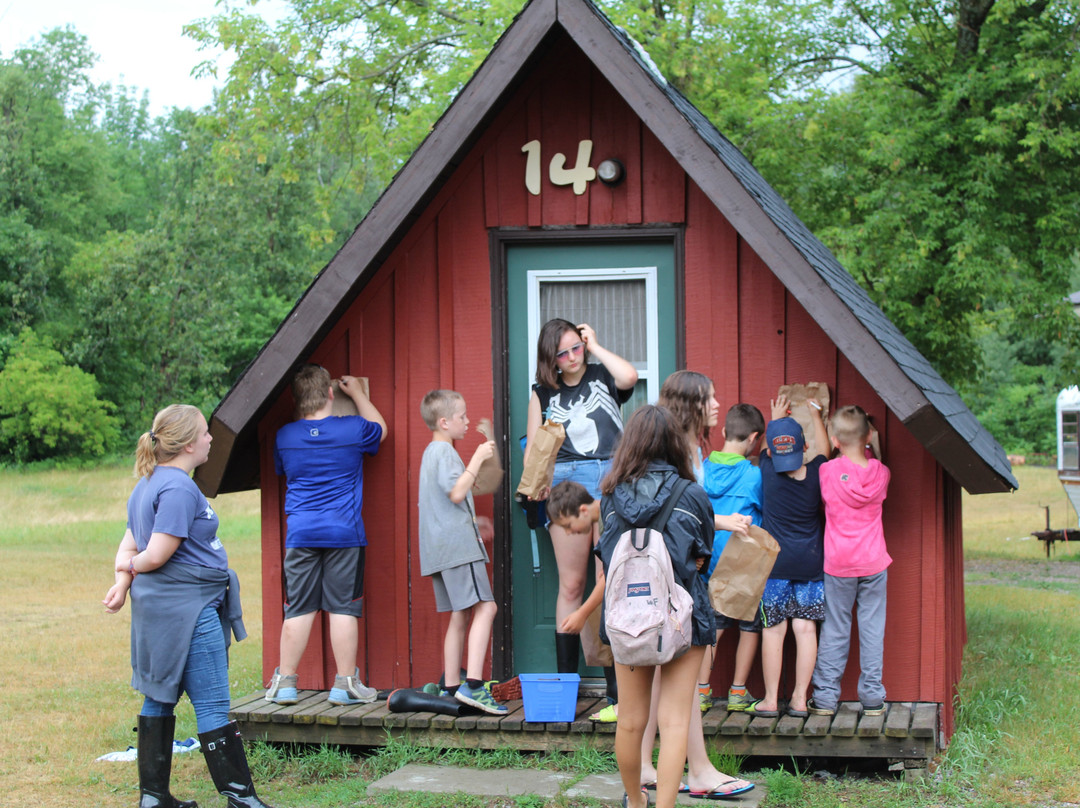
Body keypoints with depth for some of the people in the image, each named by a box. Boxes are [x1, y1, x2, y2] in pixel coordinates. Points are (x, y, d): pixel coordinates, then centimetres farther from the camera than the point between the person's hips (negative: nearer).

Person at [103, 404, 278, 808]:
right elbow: (156, 556, -19)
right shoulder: (178, 488, -18)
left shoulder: (149, 483, 15)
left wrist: (123, 580, -1)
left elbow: (129, 546, 15)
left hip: (158, 607, 10)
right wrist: (131, 567, 0)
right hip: (186, 608, -10)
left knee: (159, 698, 13)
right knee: (213, 706, -6)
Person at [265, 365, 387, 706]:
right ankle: (345, 684, 4)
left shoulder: (284, 436, 3)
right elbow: (380, 428, 20)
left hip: (300, 534, 2)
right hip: (344, 533, -2)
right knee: (343, 608, 1)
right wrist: (357, 393, 31)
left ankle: (284, 682, 8)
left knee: (298, 610, 5)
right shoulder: (352, 429, -3)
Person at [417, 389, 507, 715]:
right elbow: (456, 493, -21)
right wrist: (477, 459, -15)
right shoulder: (444, 451, -9)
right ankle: (473, 685, -26)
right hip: (457, 544, -11)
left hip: (440, 549, 11)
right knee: (485, 607, -17)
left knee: (460, 615, 10)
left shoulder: (431, 452, 24)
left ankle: (451, 688, 9)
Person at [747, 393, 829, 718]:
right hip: (810, 563, 2)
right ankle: (800, 698, 4)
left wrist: (776, 419, 31)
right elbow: (822, 449, 17)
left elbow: (769, 449, 13)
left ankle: (770, 699, 4)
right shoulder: (814, 475, -6)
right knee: (805, 628, 3)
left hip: (775, 563, -2)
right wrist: (815, 416, 33)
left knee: (773, 630, 2)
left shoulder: (768, 472, -11)